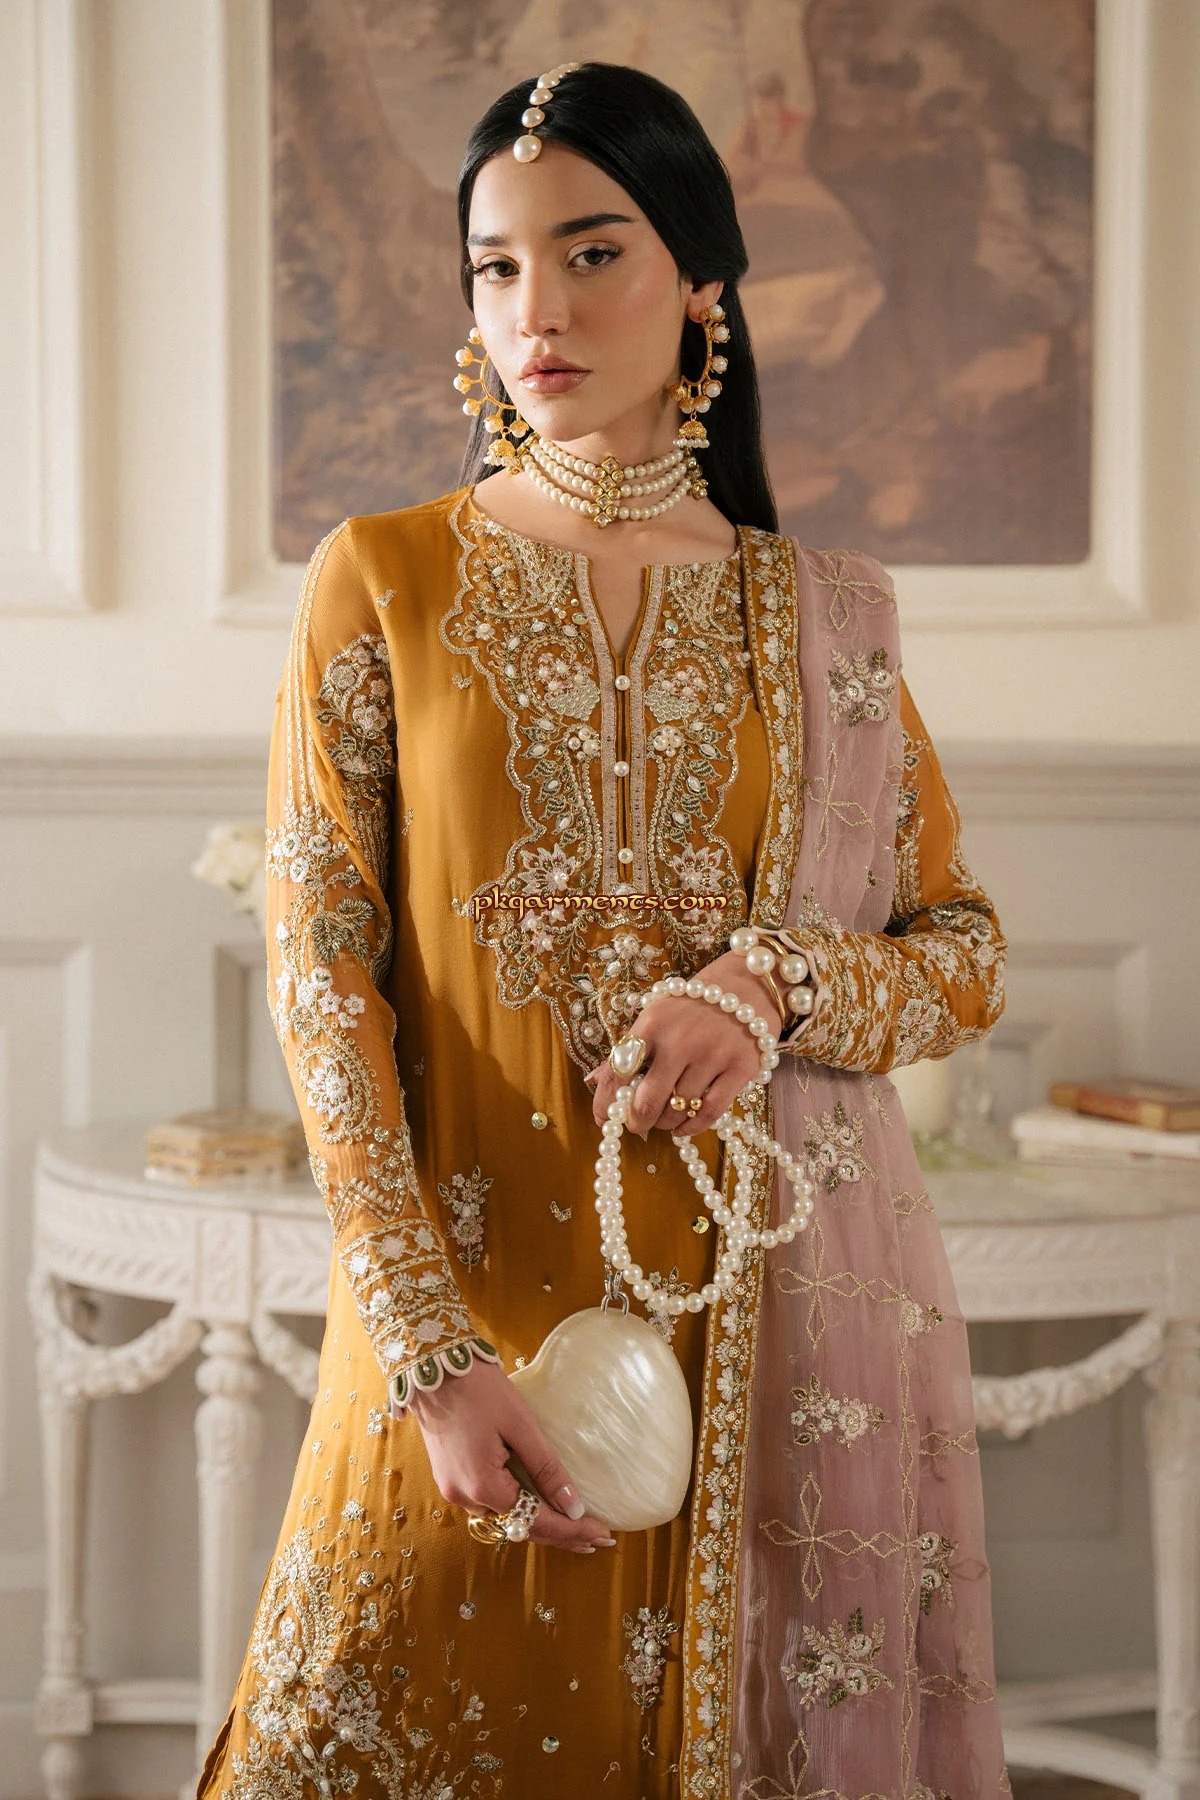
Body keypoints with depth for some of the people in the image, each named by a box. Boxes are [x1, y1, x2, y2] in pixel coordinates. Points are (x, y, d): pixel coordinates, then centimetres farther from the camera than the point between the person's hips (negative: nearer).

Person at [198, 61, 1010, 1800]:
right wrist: (432, 1351, -13)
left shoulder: (819, 614, 5)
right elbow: (321, 964, -5)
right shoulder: (382, 581, 0)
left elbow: (967, 953, 10)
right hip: (470, 1300, -1)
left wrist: (776, 989, -12)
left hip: (771, 1314, 2)